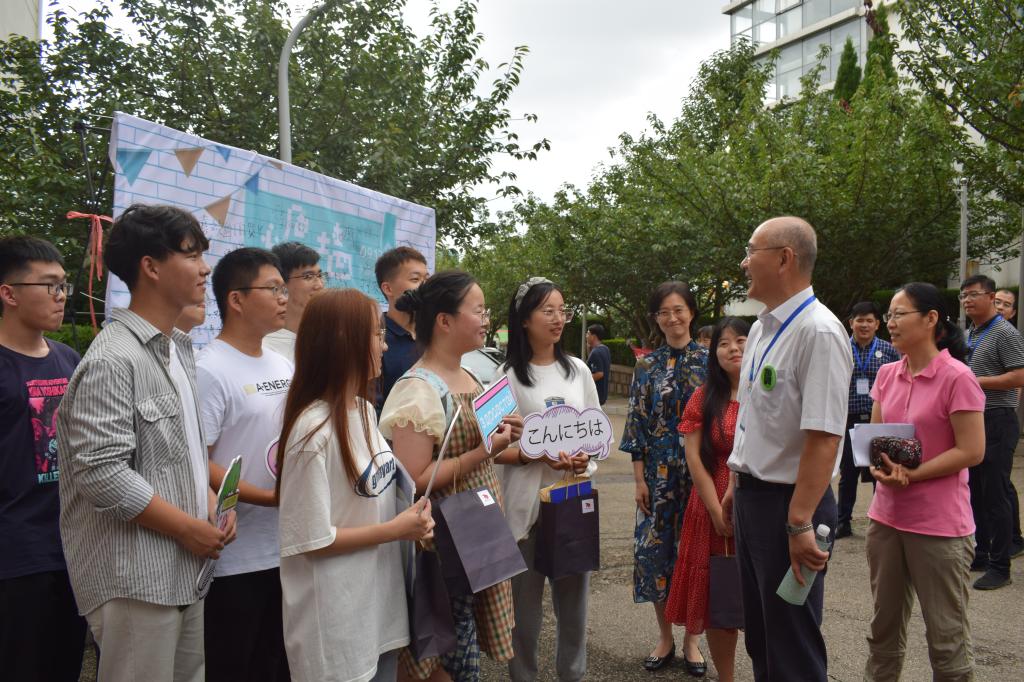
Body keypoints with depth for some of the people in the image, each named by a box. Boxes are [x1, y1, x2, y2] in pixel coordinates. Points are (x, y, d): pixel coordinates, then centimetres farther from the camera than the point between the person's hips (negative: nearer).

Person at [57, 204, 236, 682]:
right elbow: (101, 474, -23)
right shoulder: (112, 360, -17)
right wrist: (189, 529, -15)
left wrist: (211, 503, 4)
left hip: (185, 570, 8)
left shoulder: (179, 349, 12)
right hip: (135, 579, -8)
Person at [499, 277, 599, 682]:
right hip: (527, 498, -4)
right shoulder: (508, 375, -8)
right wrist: (539, 454, -22)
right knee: (525, 594, 6)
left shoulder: (578, 370, 6)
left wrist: (586, 456, -9)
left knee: (573, 591, 13)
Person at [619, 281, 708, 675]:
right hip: (659, 474, 1)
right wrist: (639, 479, -4)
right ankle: (664, 637, 21)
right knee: (655, 547, 4)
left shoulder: (708, 361, 0)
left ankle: (691, 640, 22)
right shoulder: (646, 366, 3)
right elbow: (636, 425, 1)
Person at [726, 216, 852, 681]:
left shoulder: (818, 333, -21)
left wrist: (800, 524, -27)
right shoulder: (762, 328, 8)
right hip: (752, 496, 9)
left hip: (789, 501, -9)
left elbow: (824, 437, -26)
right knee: (758, 635, 22)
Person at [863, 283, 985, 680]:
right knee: (884, 626, 18)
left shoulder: (957, 378, -13)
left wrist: (911, 475, -20)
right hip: (885, 516, 6)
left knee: (946, 636, 7)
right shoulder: (887, 374, 6)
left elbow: (972, 451, -15)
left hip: (939, 525, -6)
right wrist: (879, 466, -9)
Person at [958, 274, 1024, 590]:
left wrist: (976, 382, -19)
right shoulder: (970, 335, 15)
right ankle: (980, 555, 25)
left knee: (995, 496, -5)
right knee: (975, 493, 14)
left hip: (996, 421, -8)